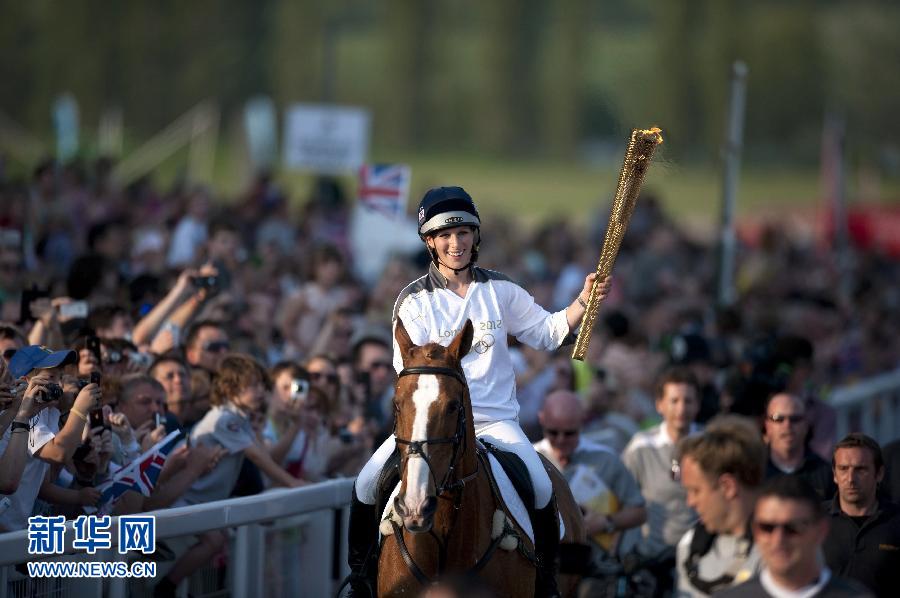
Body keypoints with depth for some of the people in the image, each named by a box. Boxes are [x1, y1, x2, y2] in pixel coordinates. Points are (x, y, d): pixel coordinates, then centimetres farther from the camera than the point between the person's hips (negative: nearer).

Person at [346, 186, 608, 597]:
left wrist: (583, 302, -2)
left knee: (541, 489, -23)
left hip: (494, 420, 0)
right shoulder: (414, 301, 1)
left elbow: (547, 332, 14)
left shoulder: (500, 291, 8)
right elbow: (410, 367, -8)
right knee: (367, 485, -16)